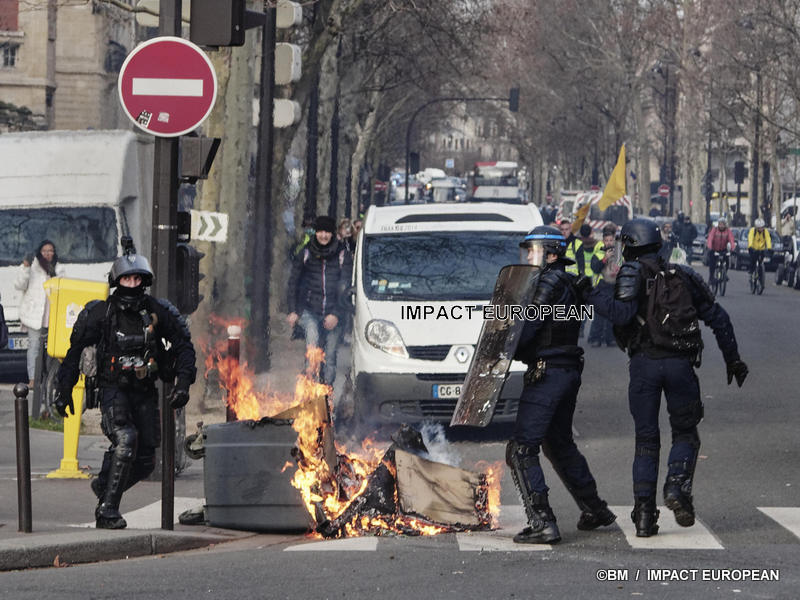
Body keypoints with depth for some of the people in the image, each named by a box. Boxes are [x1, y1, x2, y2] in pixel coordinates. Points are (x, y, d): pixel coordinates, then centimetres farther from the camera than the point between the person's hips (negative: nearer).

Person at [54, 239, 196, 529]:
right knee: (126, 439, -27)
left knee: (146, 461, 3)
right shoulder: (100, 313, -7)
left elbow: (184, 346, 7)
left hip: (145, 392, 4)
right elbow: (75, 350, 4)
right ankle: (107, 511, -23)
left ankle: (104, 485, 32)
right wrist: (63, 390, 4)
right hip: (113, 388, -3)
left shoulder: (159, 312, -4)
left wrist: (183, 384, -3)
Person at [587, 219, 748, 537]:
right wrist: (733, 358, 23)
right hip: (680, 364, 2)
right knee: (685, 434, 16)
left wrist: (594, 295, -5)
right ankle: (677, 487, -11)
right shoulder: (684, 275, 14)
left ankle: (644, 512, 0)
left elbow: (622, 313, -18)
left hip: (644, 364, -2)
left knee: (646, 440, 8)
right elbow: (717, 317, 16)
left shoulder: (633, 272, 0)